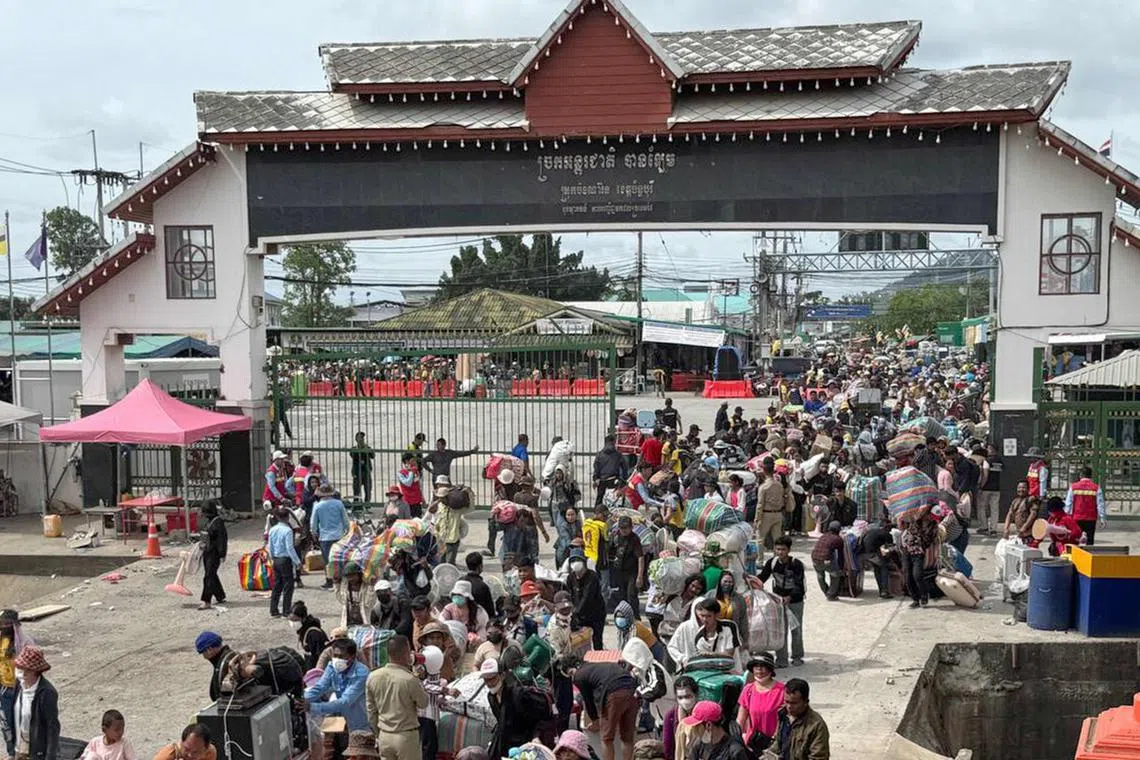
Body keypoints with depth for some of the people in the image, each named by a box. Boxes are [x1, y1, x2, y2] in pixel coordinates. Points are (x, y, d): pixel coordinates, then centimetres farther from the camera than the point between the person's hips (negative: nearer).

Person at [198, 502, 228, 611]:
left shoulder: (218, 522, -15)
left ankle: (207, 601, -9)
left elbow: (222, 539, -18)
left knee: (209, 576, -10)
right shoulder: (209, 521, 13)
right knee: (212, 575, 15)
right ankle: (220, 597, 26)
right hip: (207, 552, 10)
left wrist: (222, 555, -19)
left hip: (214, 553, -10)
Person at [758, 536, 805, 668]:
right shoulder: (772, 562, -10)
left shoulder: (796, 564, -21)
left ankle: (797, 656, 26)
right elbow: (762, 578, -6)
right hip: (778, 598, 3)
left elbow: (799, 585, -27)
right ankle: (781, 660, 3)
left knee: (796, 629, 8)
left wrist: (789, 597, -42)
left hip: (795, 599, -3)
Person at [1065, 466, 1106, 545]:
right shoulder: (1096, 488, -3)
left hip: (1076, 518, 0)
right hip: (1091, 519, 0)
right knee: (1090, 540, 8)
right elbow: (1100, 504, -3)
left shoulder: (1073, 487, -1)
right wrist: (1101, 518, 2)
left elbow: (1068, 503, 1)